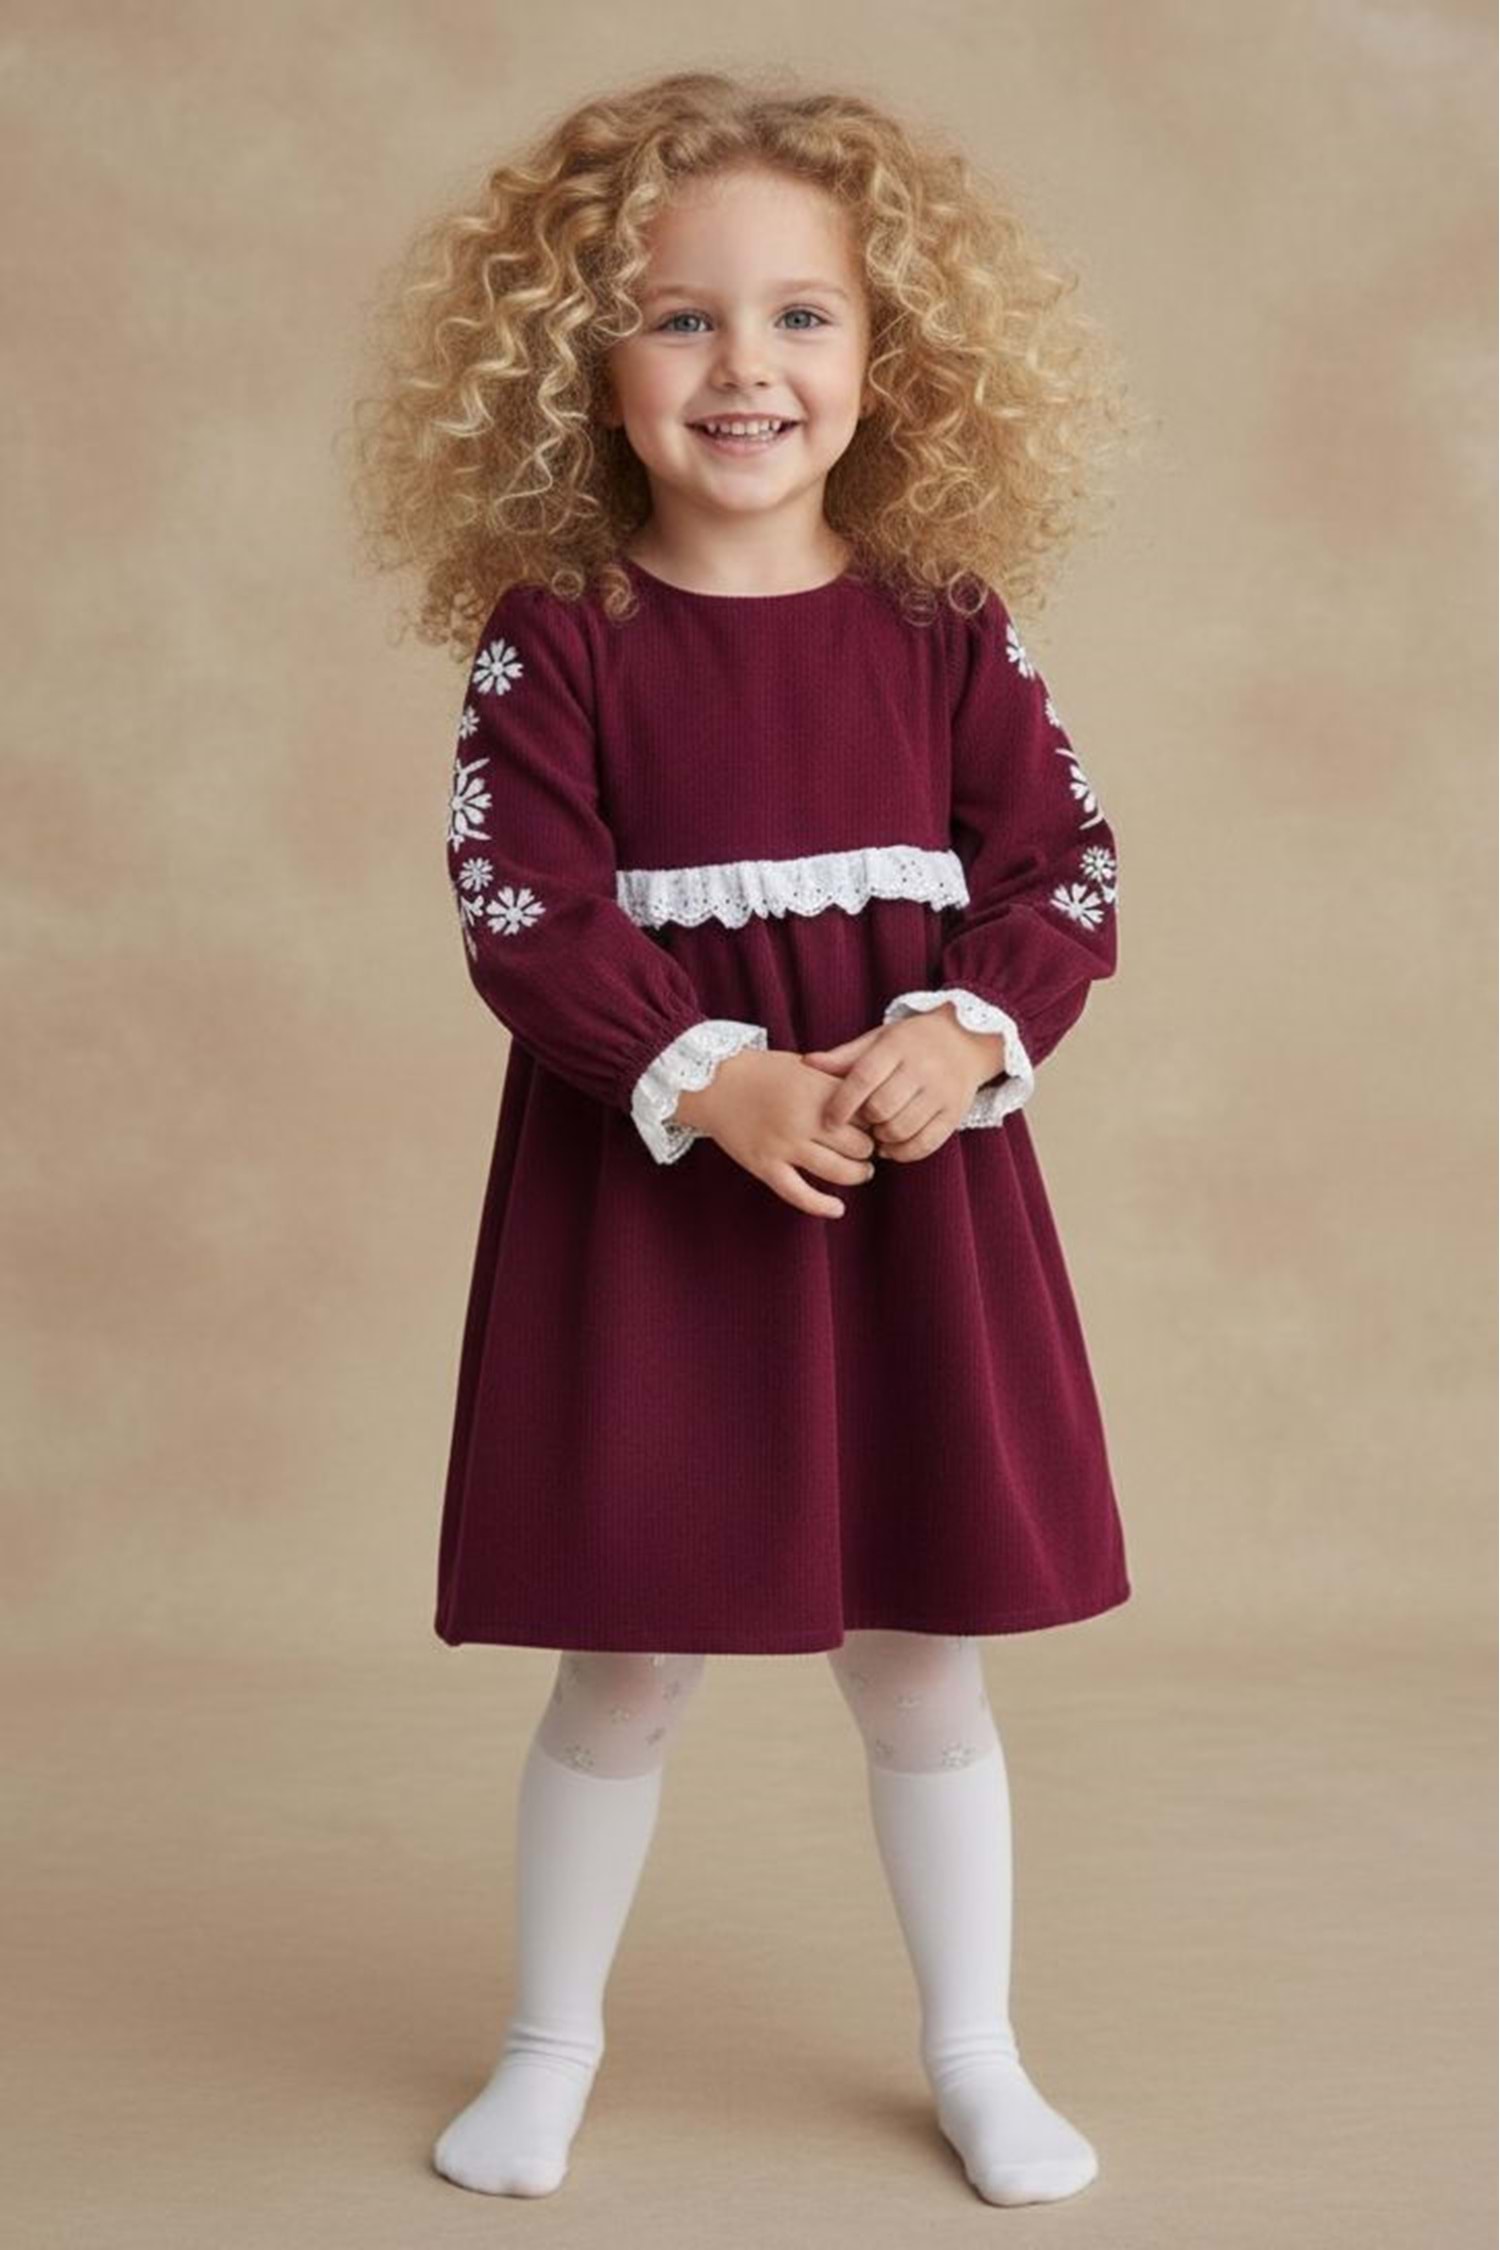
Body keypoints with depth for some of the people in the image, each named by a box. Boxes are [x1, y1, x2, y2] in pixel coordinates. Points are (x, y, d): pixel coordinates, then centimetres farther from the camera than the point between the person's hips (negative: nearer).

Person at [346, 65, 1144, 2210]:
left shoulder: (949, 626, 1)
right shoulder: (551, 637, -5)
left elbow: (1065, 871, -1)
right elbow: (524, 907, -12)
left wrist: (964, 1035, -19)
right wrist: (709, 1079, -24)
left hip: (916, 1186, 2)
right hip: (646, 1192, -2)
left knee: (922, 1656, 13)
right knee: (623, 1667, 9)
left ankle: (977, 2051, 32)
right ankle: (553, 2036, 32)